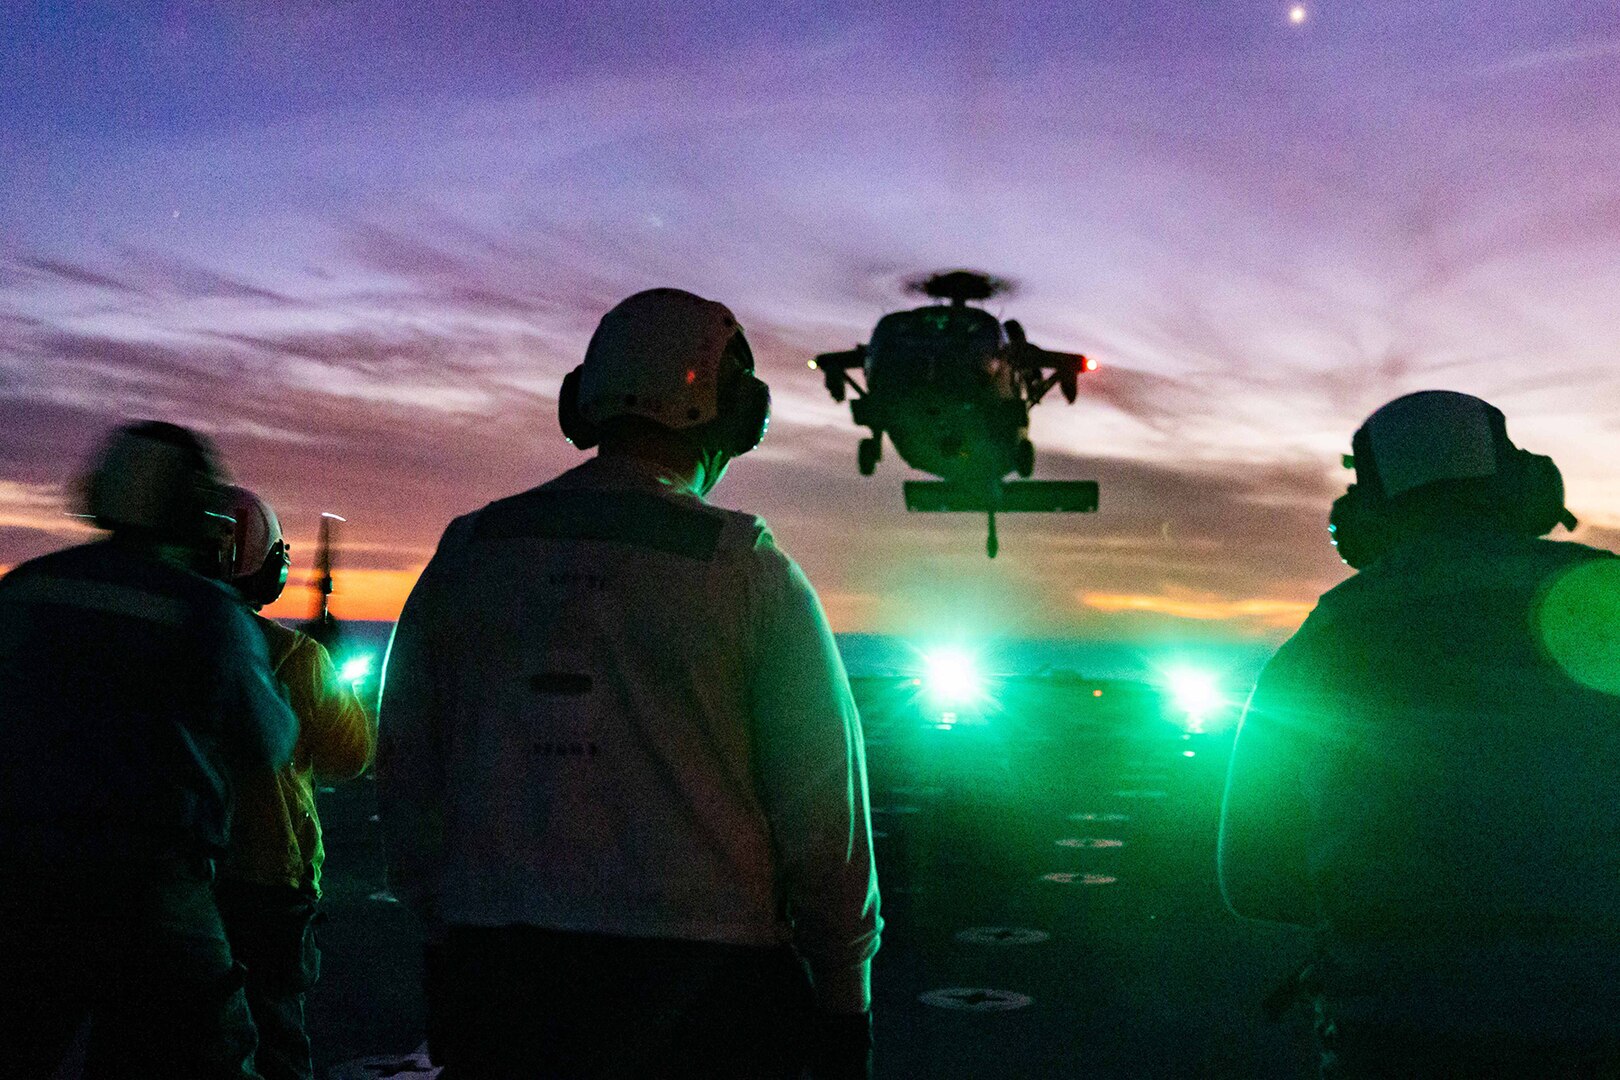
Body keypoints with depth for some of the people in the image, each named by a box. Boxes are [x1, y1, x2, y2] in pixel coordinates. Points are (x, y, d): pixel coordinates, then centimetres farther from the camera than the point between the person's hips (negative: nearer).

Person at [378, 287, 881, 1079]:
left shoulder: (466, 556, 2)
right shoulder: (750, 570, -9)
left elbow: (408, 779, 9)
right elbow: (823, 804, -7)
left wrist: (447, 928, 21)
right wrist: (846, 993, 4)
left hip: (497, 979, 3)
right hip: (701, 985, -3)